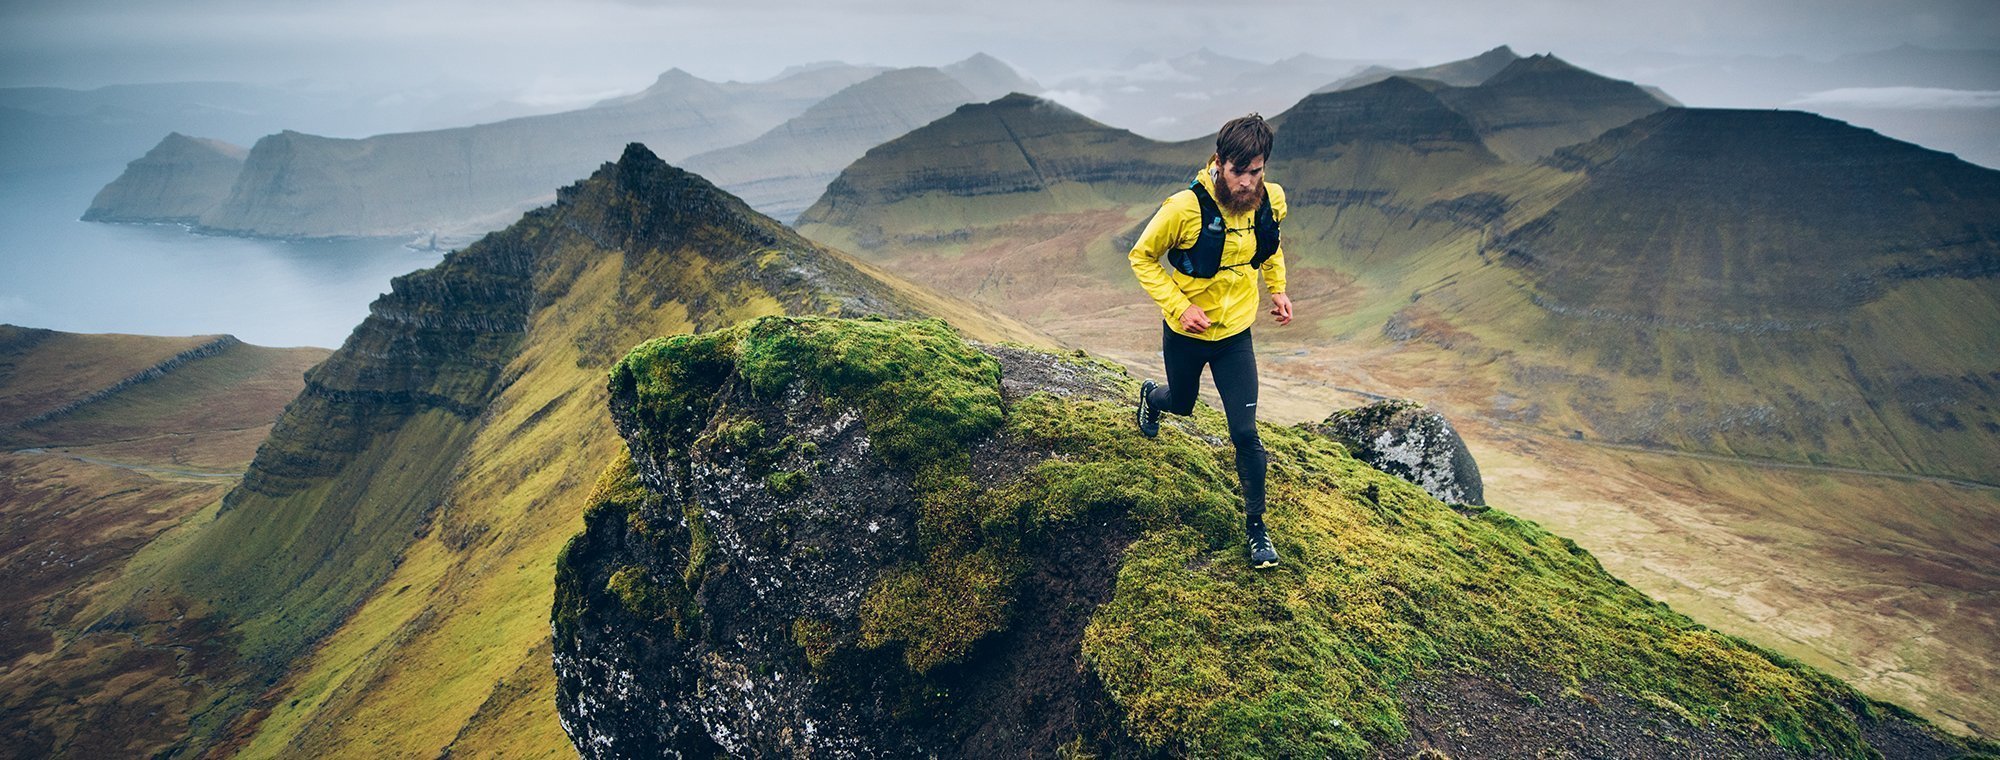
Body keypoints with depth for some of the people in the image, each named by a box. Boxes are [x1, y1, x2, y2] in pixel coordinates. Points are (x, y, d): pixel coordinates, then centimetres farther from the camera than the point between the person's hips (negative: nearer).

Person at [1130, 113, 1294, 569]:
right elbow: (1142, 257, -14)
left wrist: (1277, 290, 0)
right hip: (1185, 333, -2)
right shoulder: (1186, 207, -26)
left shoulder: (1270, 201, -12)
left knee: (1245, 433, -4)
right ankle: (1151, 397, 64)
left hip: (1235, 333, 2)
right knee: (1182, 402, 24)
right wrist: (1179, 306, -23)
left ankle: (1256, 525, 14)